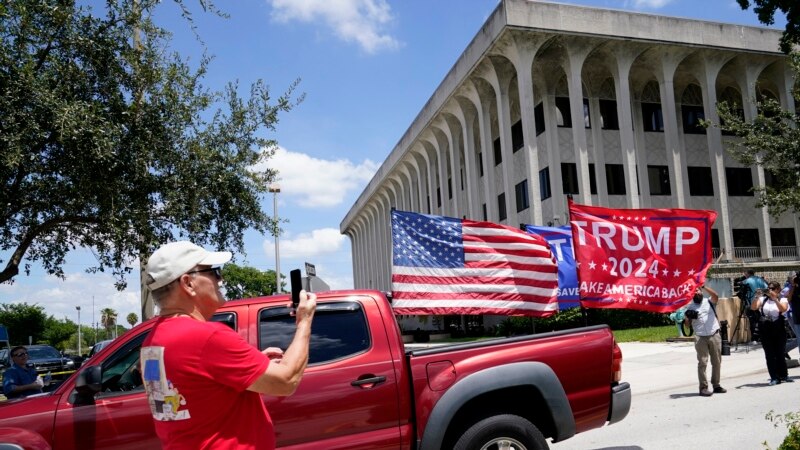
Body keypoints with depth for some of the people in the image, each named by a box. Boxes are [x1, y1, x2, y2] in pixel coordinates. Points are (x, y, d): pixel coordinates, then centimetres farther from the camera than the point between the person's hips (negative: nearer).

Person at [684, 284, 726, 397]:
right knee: (702, 362, -5)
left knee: (717, 362, 8)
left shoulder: (709, 301, 9)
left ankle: (716, 385, 19)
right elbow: (687, 323, 8)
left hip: (714, 335, 1)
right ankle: (703, 387, -3)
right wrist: (688, 317, -14)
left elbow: (715, 296, -14)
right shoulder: (690, 306, 9)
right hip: (700, 338, -1)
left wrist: (704, 286, -23)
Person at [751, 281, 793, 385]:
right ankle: (774, 378, 5)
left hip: (779, 329, -1)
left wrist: (775, 298, -26)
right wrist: (757, 297, -18)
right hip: (765, 330, 1)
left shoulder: (783, 299, 4)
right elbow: (753, 307, -6)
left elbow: (783, 309, -17)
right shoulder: (763, 299, 8)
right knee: (769, 355, 1)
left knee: (780, 353, 4)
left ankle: (783, 376, 19)